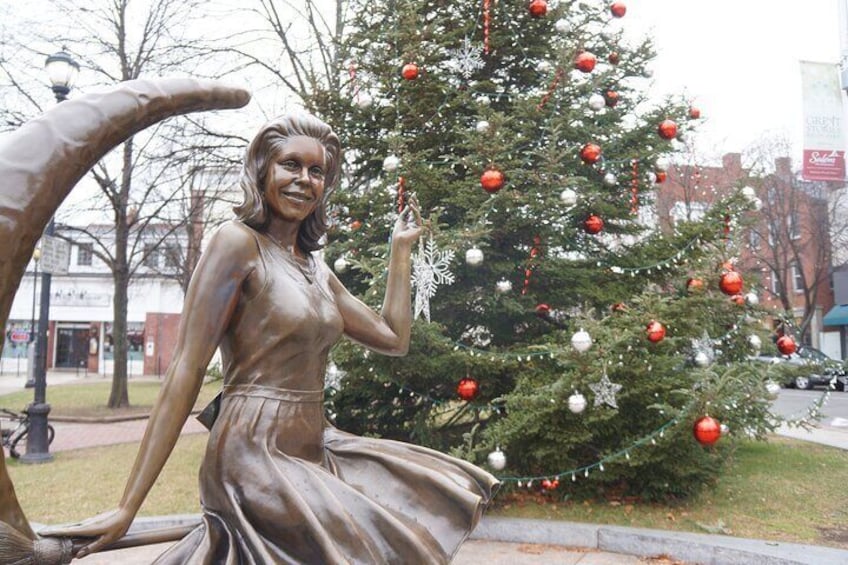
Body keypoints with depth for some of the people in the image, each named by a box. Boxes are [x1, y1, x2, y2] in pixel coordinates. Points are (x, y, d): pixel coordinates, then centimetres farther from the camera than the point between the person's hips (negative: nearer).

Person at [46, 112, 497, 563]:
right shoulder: (239, 242, -10)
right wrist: (127, 508, -15)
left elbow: (393, 339, 15)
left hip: (315, 454, 9)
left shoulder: (315, 268, 12)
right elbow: (186, 370, -14)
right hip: (256, 458, -8)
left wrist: (400, 249, 16)